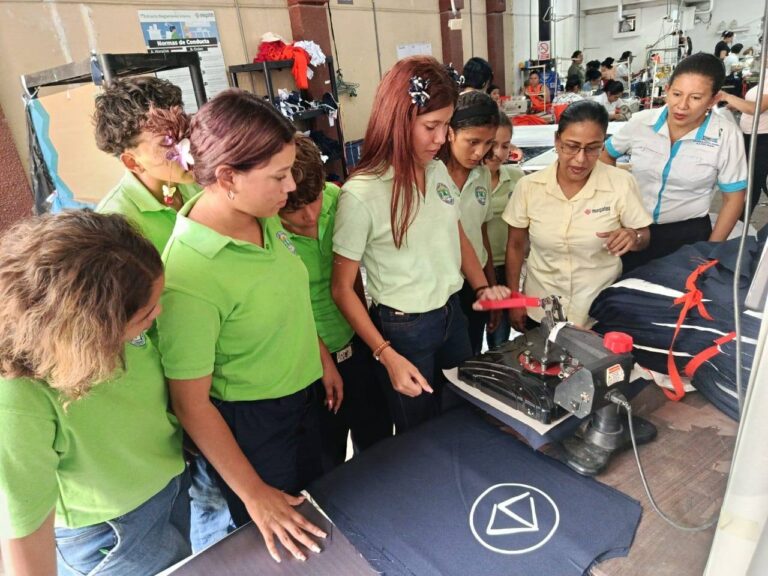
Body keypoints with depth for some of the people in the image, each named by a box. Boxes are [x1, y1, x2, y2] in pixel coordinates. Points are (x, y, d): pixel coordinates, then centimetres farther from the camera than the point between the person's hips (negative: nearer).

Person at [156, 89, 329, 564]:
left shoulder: (264, 216, -11)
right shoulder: (188, 276, -32)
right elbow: (191, 405, -23)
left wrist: (323, 361, 14)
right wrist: (254, 494, -16)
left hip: (302, 395, 7)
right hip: (248, 423, -6)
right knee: (285, 551, 20)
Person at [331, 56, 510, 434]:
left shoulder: (438, 170, -3)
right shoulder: (361, 194, -22)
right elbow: (342, 289, -15)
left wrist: (482, 288, -2)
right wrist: (387, 356, -19)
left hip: (453, 314, 6)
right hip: (403, 329, -6)